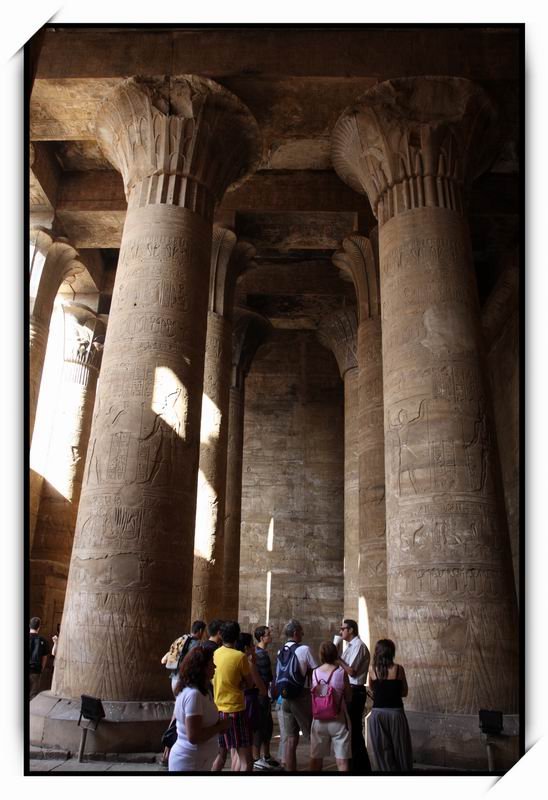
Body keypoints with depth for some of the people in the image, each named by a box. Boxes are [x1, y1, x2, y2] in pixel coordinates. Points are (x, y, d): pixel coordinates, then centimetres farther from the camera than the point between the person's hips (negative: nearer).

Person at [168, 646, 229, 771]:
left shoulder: (194, 690, 6)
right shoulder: (194, 695, -25)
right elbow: (193, 737, -28)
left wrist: (217, 724, 4)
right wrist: (220, 726, -16)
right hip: (190, 764, -9)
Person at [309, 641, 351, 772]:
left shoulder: (314, 673, -3)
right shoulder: (341, 672, -11)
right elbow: (348, 698, -3)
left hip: (319, 720, 3)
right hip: (338, 720, -3)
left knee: (316, 759, 16)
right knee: (342, 761, 3)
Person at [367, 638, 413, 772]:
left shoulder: (372, 669, -4)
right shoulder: (399, 669, -6)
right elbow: (404, 692, 4)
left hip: (377, 713, 1)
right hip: (395, 712, -1)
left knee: (382, 749, 12)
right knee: (400, 747, 15)